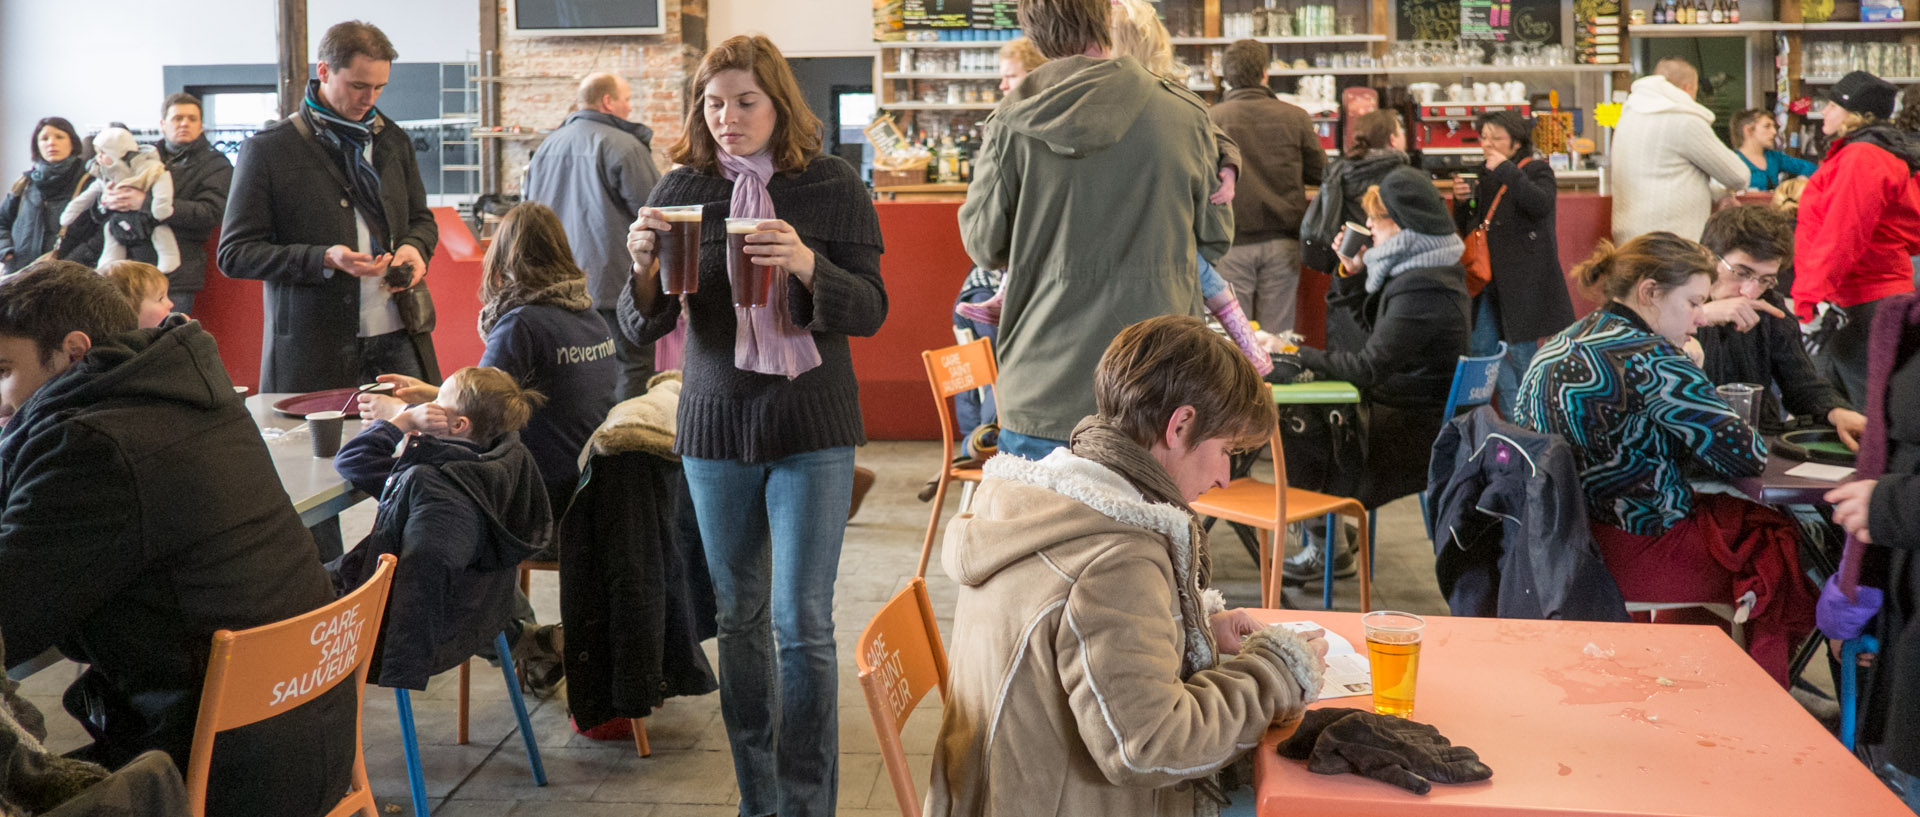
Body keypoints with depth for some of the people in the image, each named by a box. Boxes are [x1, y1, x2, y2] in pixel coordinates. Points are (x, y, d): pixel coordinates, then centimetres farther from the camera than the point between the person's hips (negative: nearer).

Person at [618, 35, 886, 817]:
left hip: (812, 427, -2)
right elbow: (643, 328, 1)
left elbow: (870, 311, -6)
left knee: (802, 621, -5)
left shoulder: (833, 186, -3)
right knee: (739, 617, 11)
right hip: (716, 423, 3)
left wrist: (808, 265, -25)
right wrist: (644, 270, -21)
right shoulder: (681, 189, 1)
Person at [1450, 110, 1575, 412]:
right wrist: (1462, 201, -1)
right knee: (1482, 348, 6)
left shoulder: (1536, 171, -4)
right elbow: (1465, 228, 19)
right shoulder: (1485, 177, 14)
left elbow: (1542, 204, -26)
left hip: (1523, 281, -7)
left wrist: (1506, 171, -27)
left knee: (1522, 353, -2)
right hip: (1489, 279, 7)